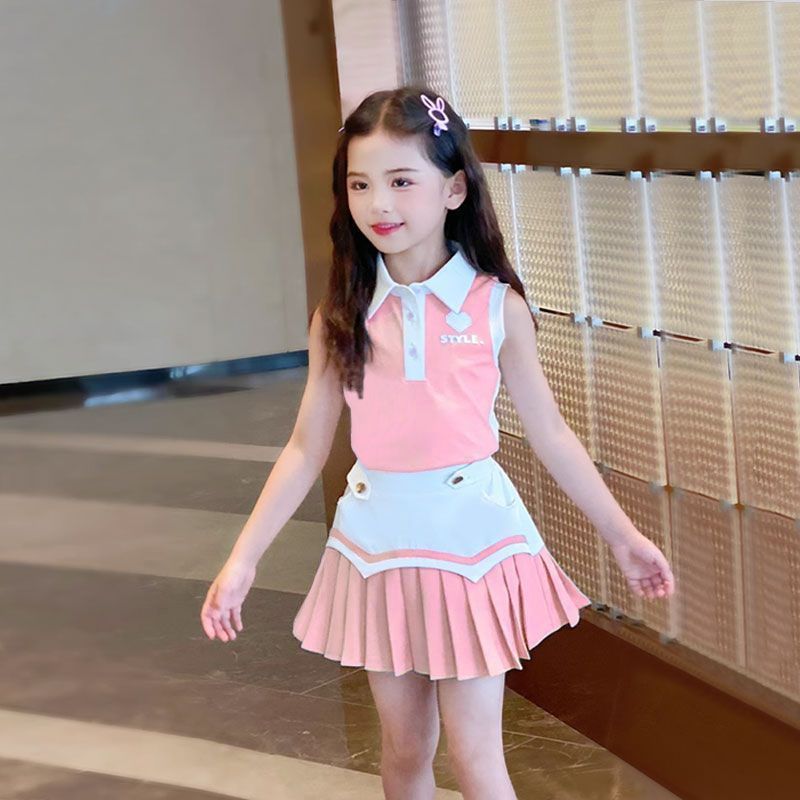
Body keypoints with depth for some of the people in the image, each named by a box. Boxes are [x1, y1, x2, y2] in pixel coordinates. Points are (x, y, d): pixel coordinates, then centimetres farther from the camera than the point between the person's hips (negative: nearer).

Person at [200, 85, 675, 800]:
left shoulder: (496, 306, -6)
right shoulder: (342, 317, -2)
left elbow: (550, 434, 2)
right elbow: (307, 450, 3)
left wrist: (624, 536, 5)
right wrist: (243, 559, -1)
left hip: (469, 535, -2)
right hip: (377, 542, 2)